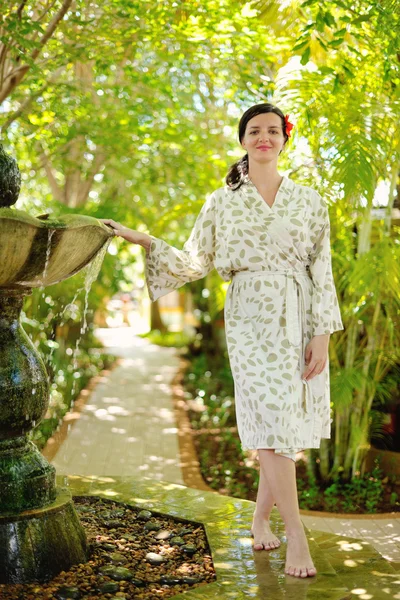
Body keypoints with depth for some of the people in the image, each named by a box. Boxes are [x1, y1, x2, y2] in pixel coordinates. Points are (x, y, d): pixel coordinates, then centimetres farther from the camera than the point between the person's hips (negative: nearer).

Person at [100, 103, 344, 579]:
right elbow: (195, 262, 9)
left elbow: (322, 271, 3)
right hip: (250, 318, -2)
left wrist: (321, 335, -4)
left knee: (287, 424, 5)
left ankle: (260, 519, 24)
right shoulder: (222, 202, 7)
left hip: (299, 319, 2)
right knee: (272, 419, -11)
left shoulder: (309, 201, 7)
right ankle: (296, 535, -4)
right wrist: (142, 240, -1)